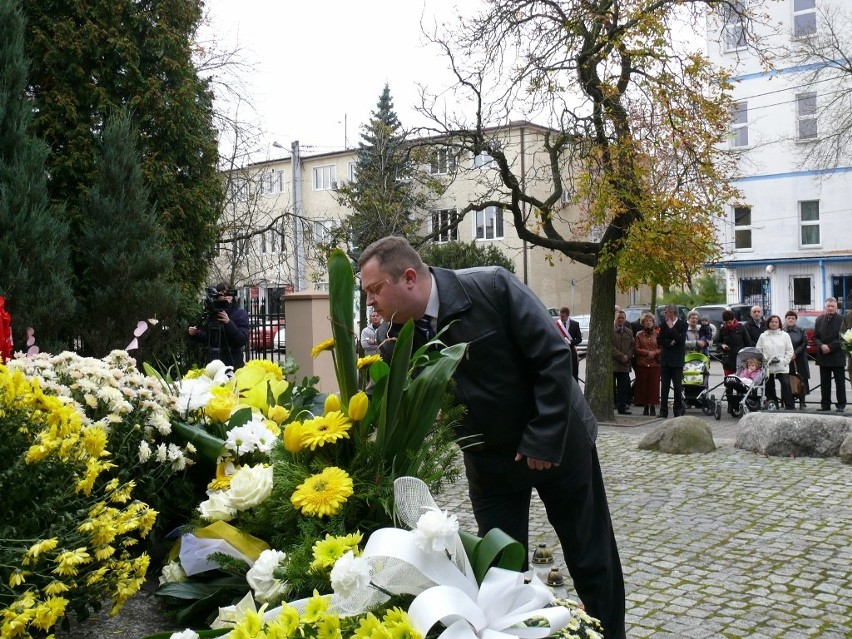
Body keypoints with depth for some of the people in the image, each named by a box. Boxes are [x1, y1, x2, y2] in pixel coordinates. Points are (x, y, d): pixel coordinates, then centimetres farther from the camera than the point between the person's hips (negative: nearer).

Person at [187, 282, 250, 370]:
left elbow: (243, 340, -15)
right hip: (213, 362, 4)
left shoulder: (240, 313, -4)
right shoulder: (212, 313, 7)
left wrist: (229, 323, -24)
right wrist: (196, 333, -1)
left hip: (233, 363, -4)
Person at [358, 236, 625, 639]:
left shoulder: (492, 287, -23)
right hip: (489, 461, 3)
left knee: (592, 560, 10)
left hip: (558, 442, -3)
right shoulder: (398, 337, -11)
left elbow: (553, 356, -21)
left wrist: (543, 439, -21)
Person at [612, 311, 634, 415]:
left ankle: (622, 408, 8)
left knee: (623, 388, 3)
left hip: (625, 364, 4)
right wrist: (621, 356, -14)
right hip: (612, 364, -4)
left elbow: (632, 347, 11)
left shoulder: (629, 332, 16)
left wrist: (627, 357, -7)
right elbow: (610, 346, -8)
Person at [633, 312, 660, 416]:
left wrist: (655, 353, -14)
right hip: (642, 364, 0)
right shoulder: (639, 335, 8)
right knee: (643, 385, 0)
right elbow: (636, 349, 0)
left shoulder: (657, 335, 7)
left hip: (655, 364, 0)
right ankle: (645, 407, 10)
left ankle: (653, 406, 6)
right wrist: (647, 352, -12)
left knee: (654, 385, -3)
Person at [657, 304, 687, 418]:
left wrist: (671, 327, -16)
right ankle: (663, 411, 8)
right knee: (664, 386, 5)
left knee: (677, 386, 0)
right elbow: (659, 340, 3)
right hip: (665, 360, 4)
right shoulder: (663, 325, 9)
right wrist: (670, 342, -13)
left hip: (677, 360, -4)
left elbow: (681, 339, -16)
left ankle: (678, 410, 11)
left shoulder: (682, 324, -4)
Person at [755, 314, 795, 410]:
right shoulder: (763, 336, 7)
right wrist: (766, 359, -9)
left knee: (786, 385, -12)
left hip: (782, 367, -2)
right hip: (768, 367, 2)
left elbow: (789, 351, 3)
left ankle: (790, 407, -7)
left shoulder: (785, 335, 5)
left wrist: (783, 361, -9)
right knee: (769, 388, 8)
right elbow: (758, 350, 4)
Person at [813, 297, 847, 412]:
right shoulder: (819, 320, 8)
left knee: (840, 382, 3)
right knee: (824, 383, 7)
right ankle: (825, 405, 12)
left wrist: (830, 347, -15)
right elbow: (815, 337, 8)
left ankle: (841, 405, 10)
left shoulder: (841, 320, -5)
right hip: (823, 356, 4)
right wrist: (821, 346, -11)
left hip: (837, 356, -4)